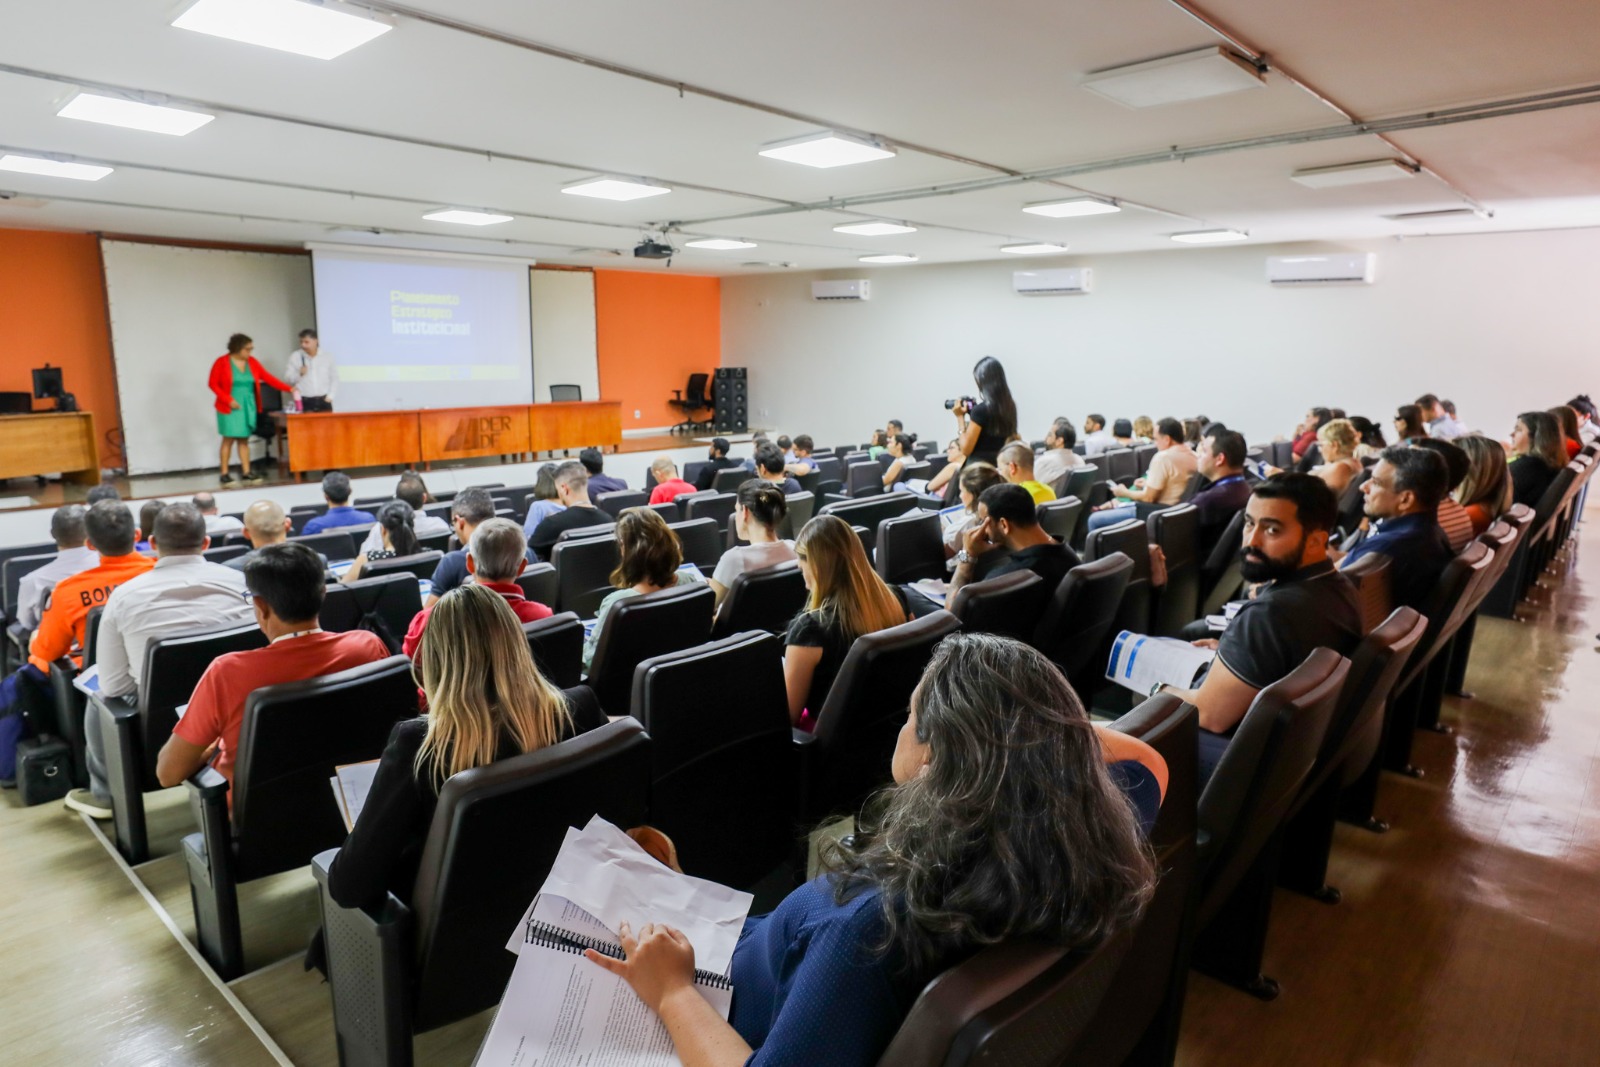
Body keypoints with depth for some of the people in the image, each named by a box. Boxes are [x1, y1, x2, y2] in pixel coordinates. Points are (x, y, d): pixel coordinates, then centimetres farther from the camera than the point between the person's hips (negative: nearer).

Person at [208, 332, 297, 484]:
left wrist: (288, 388, -7)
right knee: (229, 439, -4)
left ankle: (246, 472, 8)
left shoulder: (252, 362, 6)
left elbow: (268, 377, 3)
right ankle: (225, 474, 2)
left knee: (244, 439, 6)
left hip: (248, 406, 4)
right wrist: (228, 400, -15)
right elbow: (213, 384, -4)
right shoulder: (222, 362, -6)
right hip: (230, 407, -4)